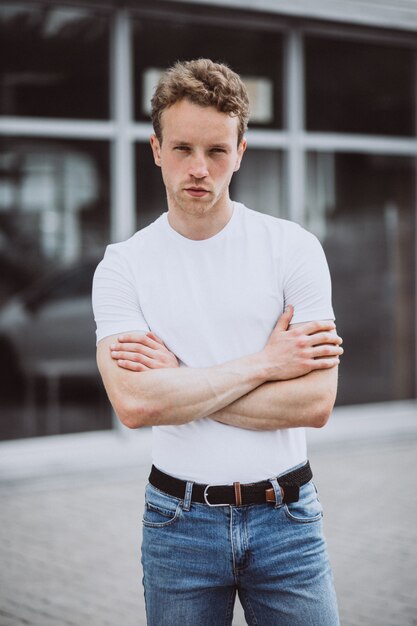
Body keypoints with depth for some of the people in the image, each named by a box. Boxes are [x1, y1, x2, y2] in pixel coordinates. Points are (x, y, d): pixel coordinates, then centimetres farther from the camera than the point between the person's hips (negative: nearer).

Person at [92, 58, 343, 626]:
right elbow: (134, 404, -17)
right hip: (179, 519, 0)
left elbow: (315, 402, -12)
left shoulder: (294, 247, -4)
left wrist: (179, 380, -13)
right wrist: (263, 364, -14)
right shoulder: (123, 266, -3)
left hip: (285, 515, 0)